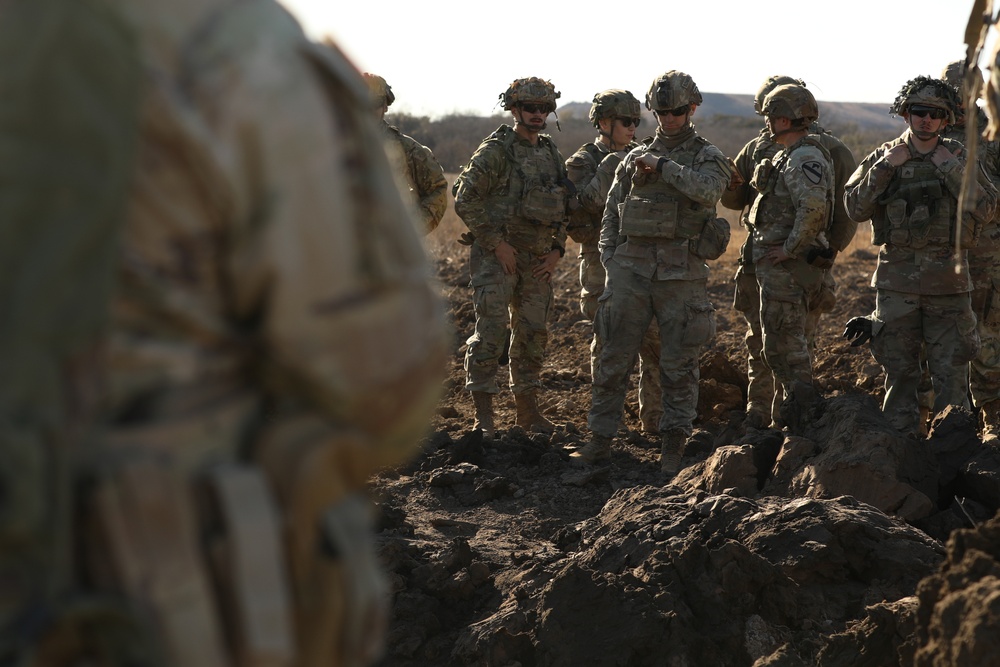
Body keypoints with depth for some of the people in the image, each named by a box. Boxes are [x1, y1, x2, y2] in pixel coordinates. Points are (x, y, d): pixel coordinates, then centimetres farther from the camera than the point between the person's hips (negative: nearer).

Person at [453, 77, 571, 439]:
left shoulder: (552, 154, 12)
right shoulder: (495, 151, -9)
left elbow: (563, 206, 19)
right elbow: (466, 199, -14)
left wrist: (557, 249, 6)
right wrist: (496, 243, -15)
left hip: (538, 259, 7)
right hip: (497, 256, -7)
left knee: (533, 333, 10)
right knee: (490, 331, -9)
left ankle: (527, 409, 20)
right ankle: (483, 415, -5)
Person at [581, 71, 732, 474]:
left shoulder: (707, 157, 4)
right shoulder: (634, 160, 14)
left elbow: (707, 190, -20)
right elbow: (611, 216, 16)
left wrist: (662, 165, -14)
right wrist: (611, 261, 4)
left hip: (681, 274, -3)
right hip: (631, 270, 3)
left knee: (679, 365, 1)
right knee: (613, 359, 2)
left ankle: (672, 447, 9)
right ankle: (601, 439, 11)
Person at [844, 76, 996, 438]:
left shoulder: (959, 157, 4)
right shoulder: (884, 157, 6)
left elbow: (985, 209, -6)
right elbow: (855, 208, -3)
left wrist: (952, 169, -13)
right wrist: (885, 166, -10)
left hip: (948, 282, -1)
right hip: (897, 281, 1)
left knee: (952, 373, 0)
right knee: (899, 371, 7)